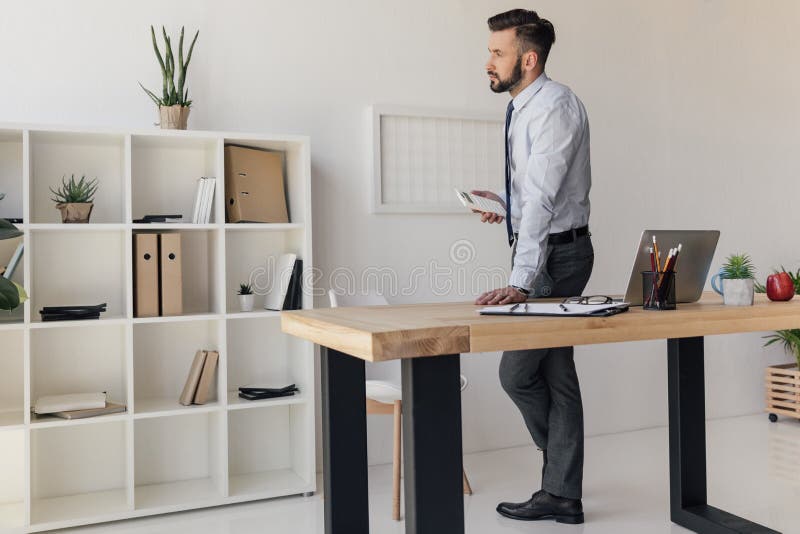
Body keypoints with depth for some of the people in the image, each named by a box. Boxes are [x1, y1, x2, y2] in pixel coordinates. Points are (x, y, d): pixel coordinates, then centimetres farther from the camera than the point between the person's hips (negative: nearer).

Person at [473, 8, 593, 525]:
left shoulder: (554, 104, -16)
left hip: (556, 254, -9)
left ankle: (562, 489, 20)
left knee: (518, 371, -4)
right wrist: (504, 203, 9)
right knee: (555, 373, 11)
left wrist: (519, 282, -32)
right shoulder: (524, 108, 12)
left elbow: (543, 198, -27)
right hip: (546, 250, 9)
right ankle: (562, 495, 22)